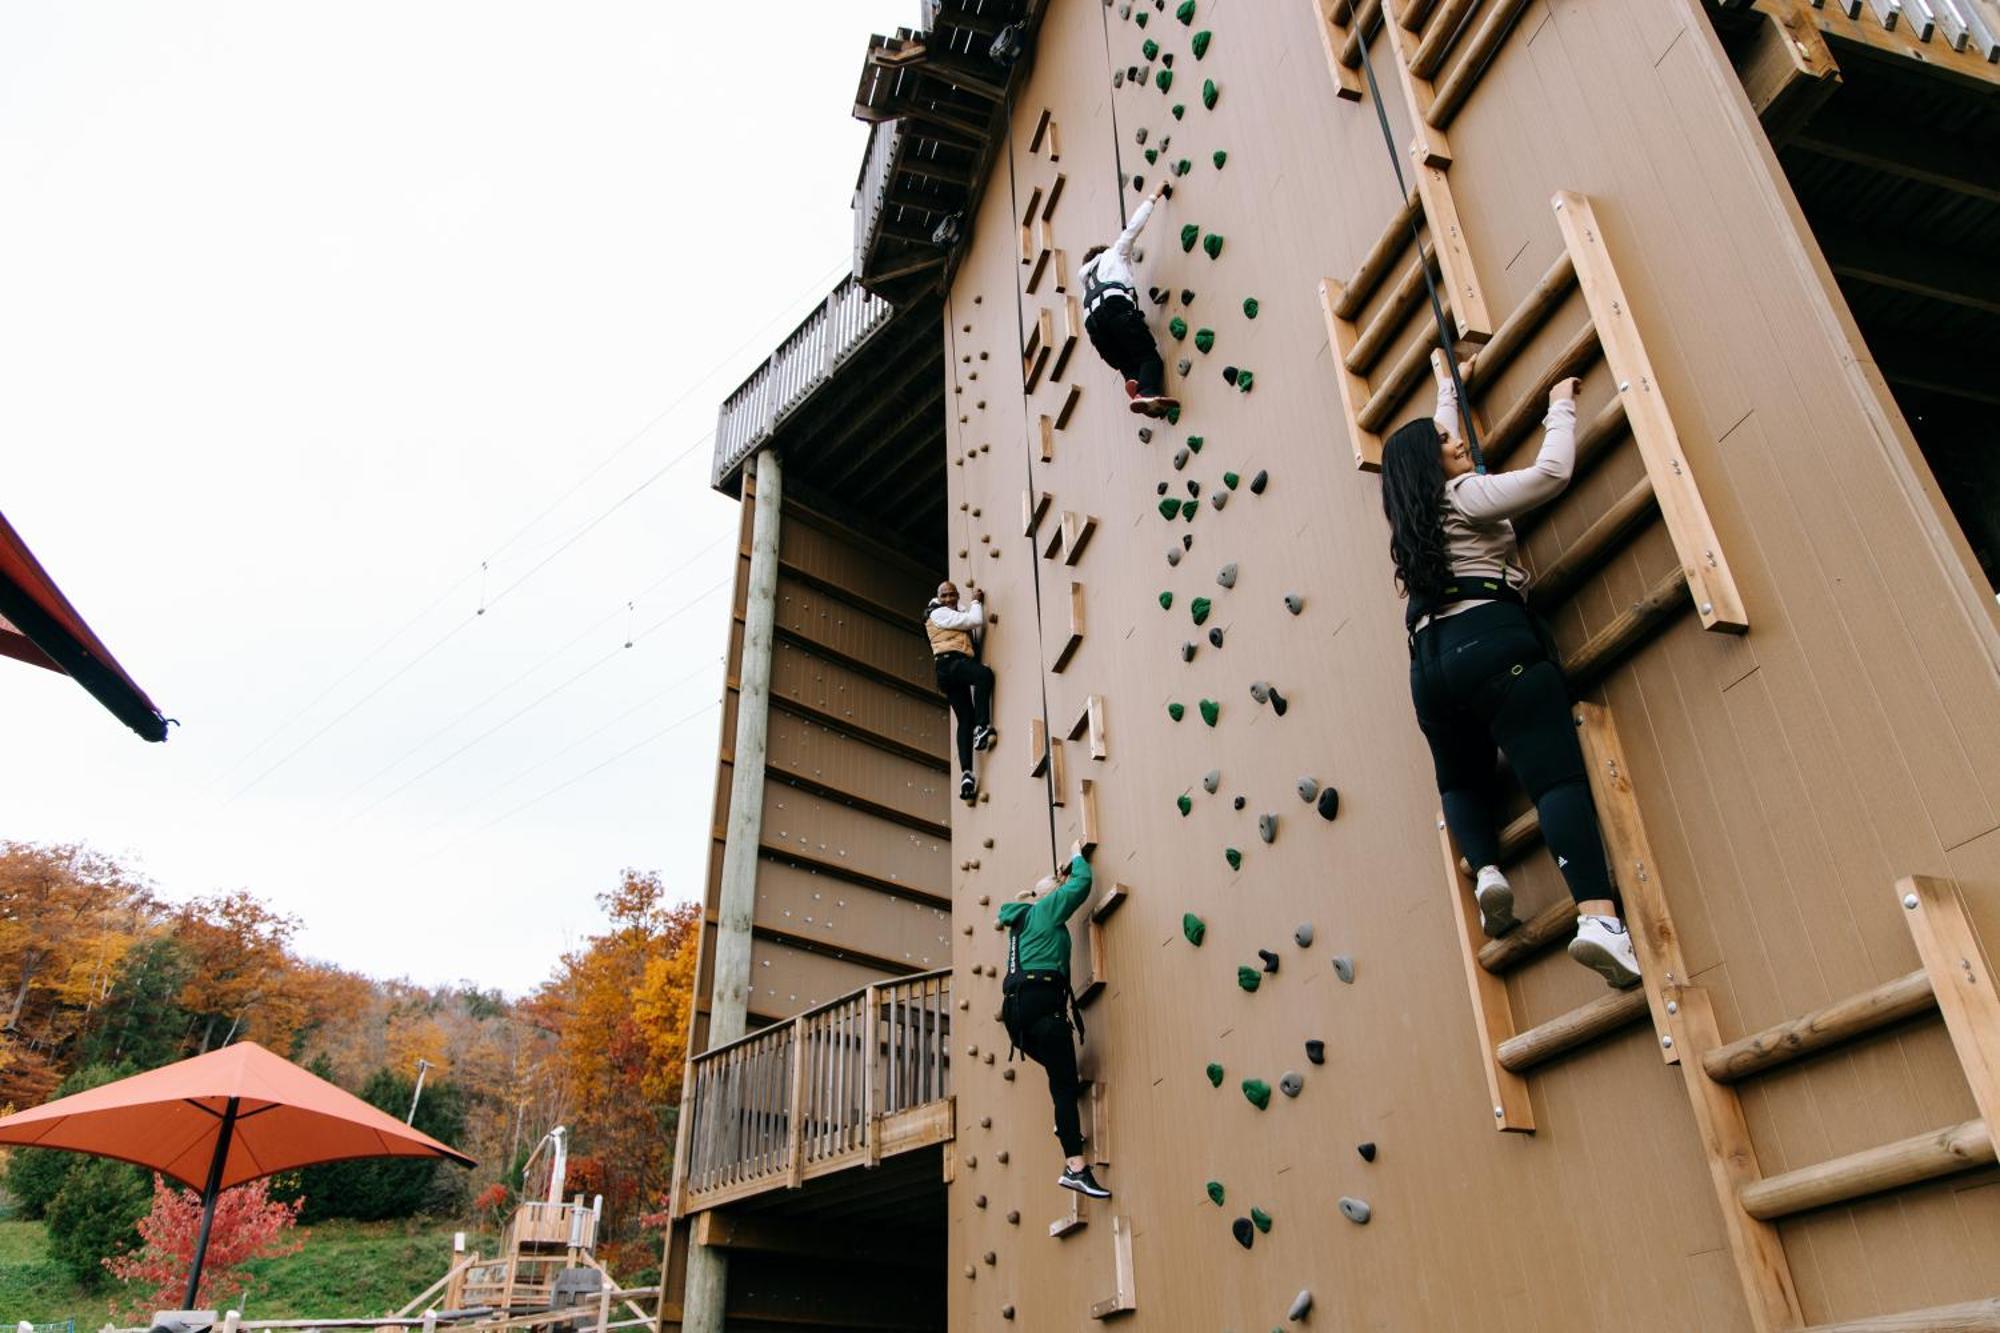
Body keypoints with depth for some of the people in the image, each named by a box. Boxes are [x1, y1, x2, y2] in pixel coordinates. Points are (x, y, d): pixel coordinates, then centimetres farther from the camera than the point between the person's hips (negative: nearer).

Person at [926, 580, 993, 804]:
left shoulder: (957, 616, 33)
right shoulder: (939, 613, 3)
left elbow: (977, 634, 21)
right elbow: (975, 620, -6)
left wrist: (977, 602, 19)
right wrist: (976, 601, 13)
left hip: (958, 668, 9)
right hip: (950, 663, -9)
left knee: (966, 719, -2)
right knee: (985, 673, -35)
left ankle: (966, 775, -10)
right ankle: (981, 728, -40)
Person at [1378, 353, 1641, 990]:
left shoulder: (1412, 516, 26)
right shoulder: (1464, 494, 6)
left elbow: (1438, 442, 45)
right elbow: (1552, 472, -6)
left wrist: (1446, 383, 59)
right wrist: (1562, 408, 10)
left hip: (1430, 662, 7)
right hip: (1492, 641, -7)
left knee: (1461, 781, 24)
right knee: (1556, 776, -18)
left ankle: (1487, 871, -3)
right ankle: (1599, 916, -33)